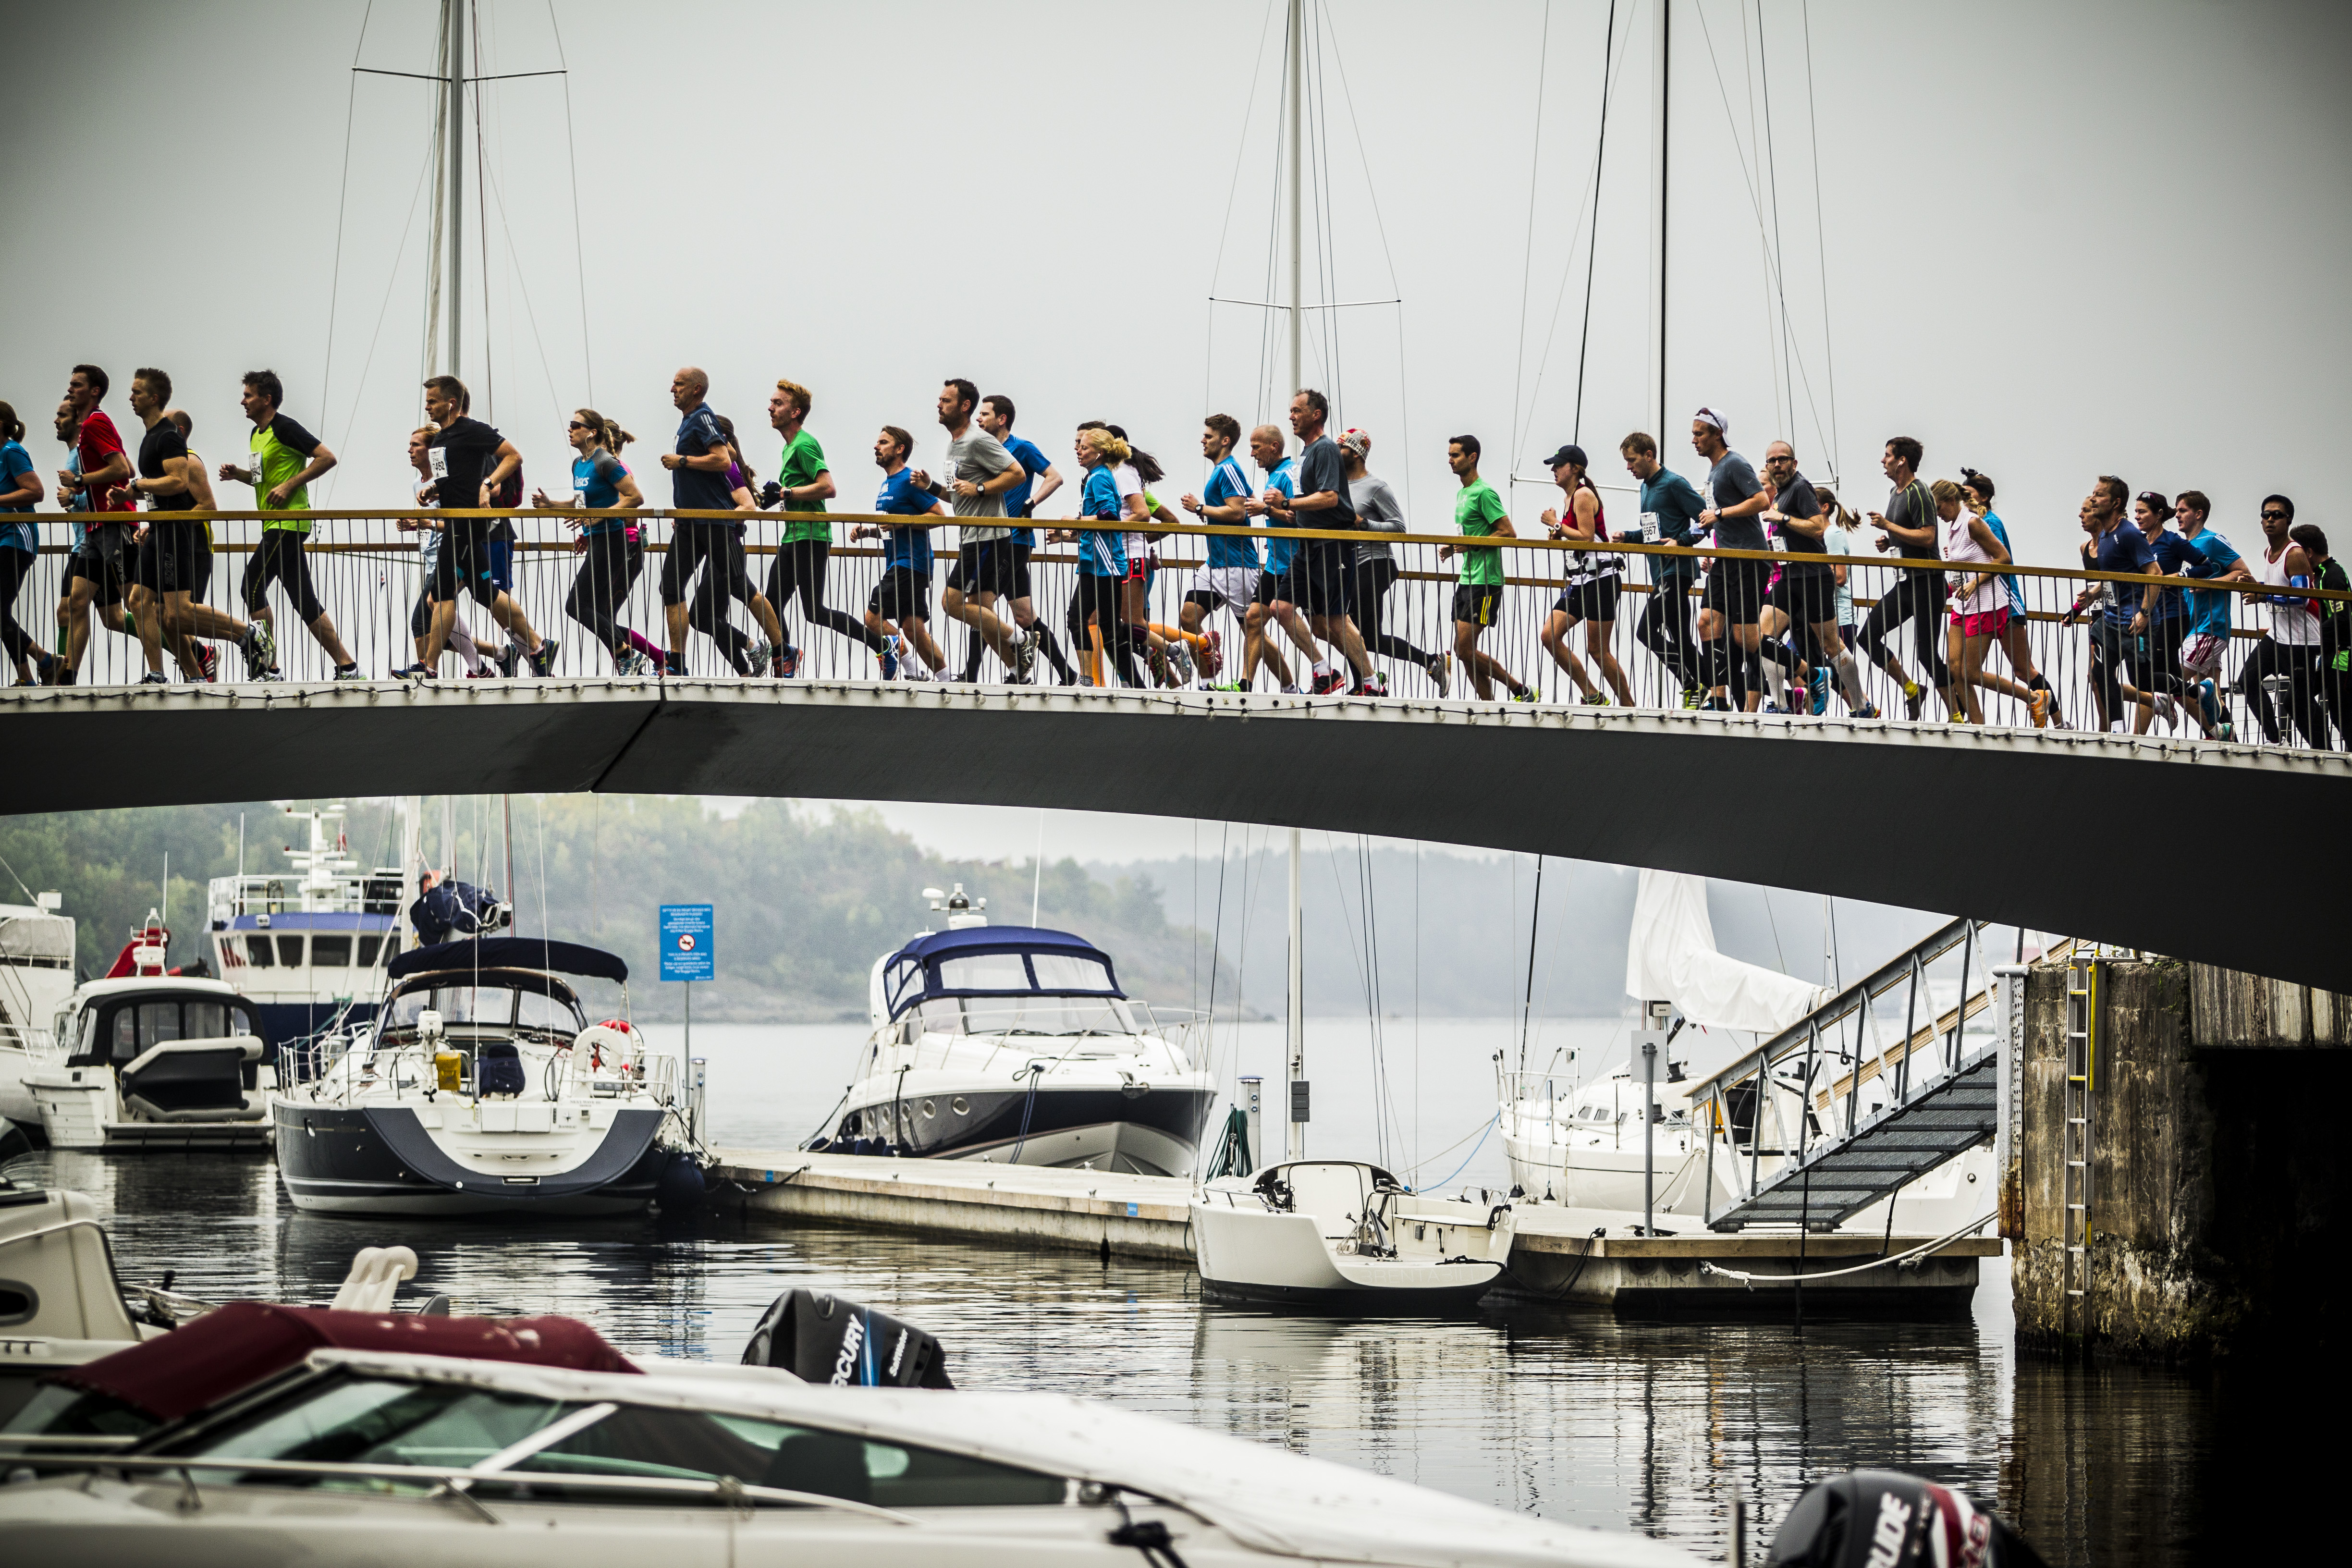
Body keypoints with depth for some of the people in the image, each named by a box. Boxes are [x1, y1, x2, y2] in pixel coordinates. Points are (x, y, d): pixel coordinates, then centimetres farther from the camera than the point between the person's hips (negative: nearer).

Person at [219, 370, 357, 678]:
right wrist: (239, 474, 12)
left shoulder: (284, 428, -10)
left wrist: (289, 485, -18)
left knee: (253, 586, -11)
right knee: (304, 601, 7)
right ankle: (346, 665, 6)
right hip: (275, 525, 10)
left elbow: (327, 458, -15)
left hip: (289, 523, -10)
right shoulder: (257, 434, 18)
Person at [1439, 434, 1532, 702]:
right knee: (1465, 651, 5)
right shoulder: (1462, 494, 18)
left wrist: (1470, 544, -18)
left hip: (1485, 582, -10)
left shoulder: (1484, 493, -11)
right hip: (1467, 579, 10)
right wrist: (1452, 549, 10)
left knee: (1464, 648, -13)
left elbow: (1508, 533, -17)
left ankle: (1521, 690, -3)